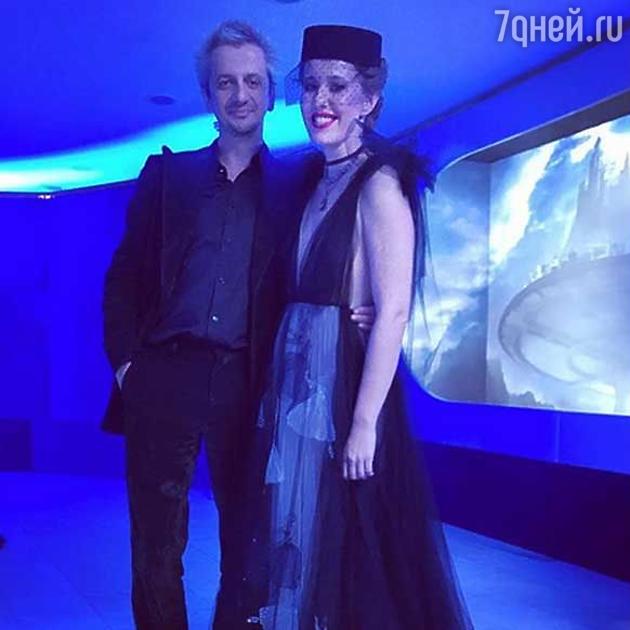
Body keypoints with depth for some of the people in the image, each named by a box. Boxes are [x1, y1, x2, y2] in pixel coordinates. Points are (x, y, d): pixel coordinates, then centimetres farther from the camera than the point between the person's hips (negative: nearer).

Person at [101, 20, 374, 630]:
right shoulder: (166, 173, 12)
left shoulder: (296, 184, 10)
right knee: (155, 545, 7)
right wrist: (124, 359, -3)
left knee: (246, 544, 8)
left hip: (245, 386, 0)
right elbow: (125, 274, 9)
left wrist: (350, 312, -12)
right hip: (162, 378, 1)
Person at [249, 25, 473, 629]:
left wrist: (364, 423, -20)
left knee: (348, 547, 6)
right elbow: (300, 299, 10)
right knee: (299, 536, 17)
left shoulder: (379, 184, -12)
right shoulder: (315, 181, 11)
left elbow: (392, 313, -18)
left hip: (346, 383, -8)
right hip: (299, 386, 8)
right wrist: (276, 392, 5)